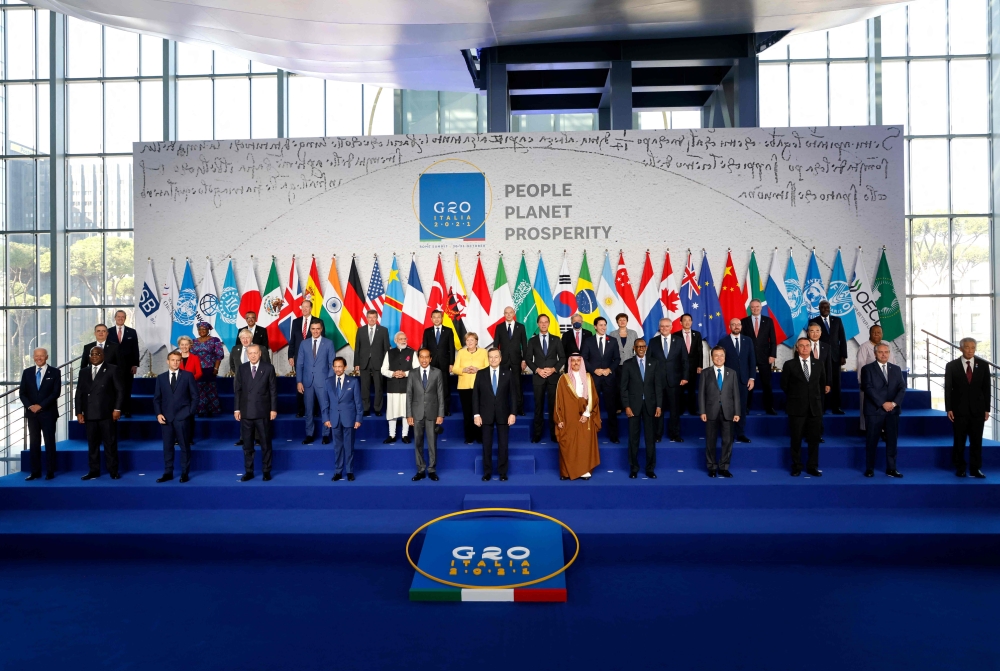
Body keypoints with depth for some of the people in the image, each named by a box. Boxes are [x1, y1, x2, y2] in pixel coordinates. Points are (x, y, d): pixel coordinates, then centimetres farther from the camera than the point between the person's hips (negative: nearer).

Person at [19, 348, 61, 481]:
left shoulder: (54, 372, 1)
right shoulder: (27, 372, 10)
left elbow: (56, 393, -7)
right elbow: (22, 392, 7)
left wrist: (40, 405, -14)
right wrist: (29, 406, -9)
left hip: (48, 413, -3)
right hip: (31, 413, 3)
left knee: (49, 442, 0)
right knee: (34, 443, 5)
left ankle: (50, 472, 5)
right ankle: (35, 472, 10)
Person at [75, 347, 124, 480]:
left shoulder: (112, 369, 2)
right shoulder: (84, 371, 14)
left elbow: (120, 390, -1)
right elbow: (79, 393, 12)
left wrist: (117, 409, -9)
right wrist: (79, 412, 3)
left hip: (107, 413, -4)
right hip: (89, 414, 4)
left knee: (110, 443, 0)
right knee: (92, 444, 7)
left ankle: (113, 471, 5)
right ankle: (94, 471, 14)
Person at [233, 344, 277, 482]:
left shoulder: (268, 368, -1)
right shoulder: (242, 368, 6)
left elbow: (273, 390, -1)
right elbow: (237, 390, 6)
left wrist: (273, 409, -5)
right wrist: (237, 409, 1)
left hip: (263, 412, -2)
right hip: (246, 412, 2)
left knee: (266, 444, 5)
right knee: (247, 444, 8)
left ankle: (266, 471, 14)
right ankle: (248, 471, 17)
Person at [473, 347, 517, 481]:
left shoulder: (508, 373, 2)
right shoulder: (481, 374, 2)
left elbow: (512, 395, 1)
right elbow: (475, 395, 1)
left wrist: (512, 413, -6)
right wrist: (476, 414, -6)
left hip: (503, 414, 0)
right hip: (486, 414, 0)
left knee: (503, 445, 4)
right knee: (486, 445, 4)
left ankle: (502, 472, 15)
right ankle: (487, 472, 14)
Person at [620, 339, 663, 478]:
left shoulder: (654, 364, 8)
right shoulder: (628, 364, 2)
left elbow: (658, 386, 5)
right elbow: (624, 387, -1)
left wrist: (659, 405, -3)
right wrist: (626, 406, -9)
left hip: (650, 405, 2)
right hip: (634, 405, -1)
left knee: (651, 438, 5)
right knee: (633, 438, 3)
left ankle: (650, 469, 12)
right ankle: (634, 468, 12)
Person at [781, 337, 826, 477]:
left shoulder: (818, 365, 7)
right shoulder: (789, 365, -1)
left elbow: (822, 383, 18)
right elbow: (784, 385, 5)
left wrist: (818, 399, 15)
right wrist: (794, 397, 8)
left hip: (815, 407, 3)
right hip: (796, 408, -2)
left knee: (814, 439, 6)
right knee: (796, 439, 3)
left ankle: (812, 467, 16)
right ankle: (796, 467, 12)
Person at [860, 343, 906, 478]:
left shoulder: (896, 369, 14)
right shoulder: (867, 369, 1)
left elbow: (902, 388, 5)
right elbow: (869, 388, -9)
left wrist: (894, 403, -10)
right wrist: (883, 403, -16)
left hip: (893, 411, 4)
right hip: (874, 411, -3)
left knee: (892, 441, 5)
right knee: (871, 441, 1)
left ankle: (891, 469, 12)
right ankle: (869, 469, 8)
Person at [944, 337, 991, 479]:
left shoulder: (983, 365, 5)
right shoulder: (951, 366, 0)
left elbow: (986, 388, 5)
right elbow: (948, 389, -1)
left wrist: (987, 409, 1)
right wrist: (949, 409, -6)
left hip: (978, 410, 1)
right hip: (959, 410, -1)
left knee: (976, 441, 3)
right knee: (959, 441, 4)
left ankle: (975, 469, 10)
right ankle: (960, 469, 13)